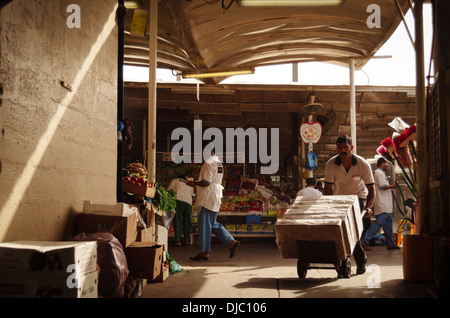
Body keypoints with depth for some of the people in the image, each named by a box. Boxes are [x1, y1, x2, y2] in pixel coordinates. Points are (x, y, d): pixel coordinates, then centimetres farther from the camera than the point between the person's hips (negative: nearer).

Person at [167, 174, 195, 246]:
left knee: (177, 221, -3)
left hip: (178, 200, -3)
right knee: (187, 221, 9)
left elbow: (169, 191, 14)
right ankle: (187, 240, 5)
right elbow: (192, 195, 24)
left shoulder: (175, 180, 21)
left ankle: (178, 240, -9)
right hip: (188, 202, 3)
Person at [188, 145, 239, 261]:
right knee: (213, 224, 16)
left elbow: (206, 182, -20)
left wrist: (194, 183, -7)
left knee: (204, 225, -2)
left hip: (207, 198, -9)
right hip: (216, 198, 9)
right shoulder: (219, 163, 15)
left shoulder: (208, 163, -15)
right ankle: (231, 242, 8)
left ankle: (204, 252, 3)